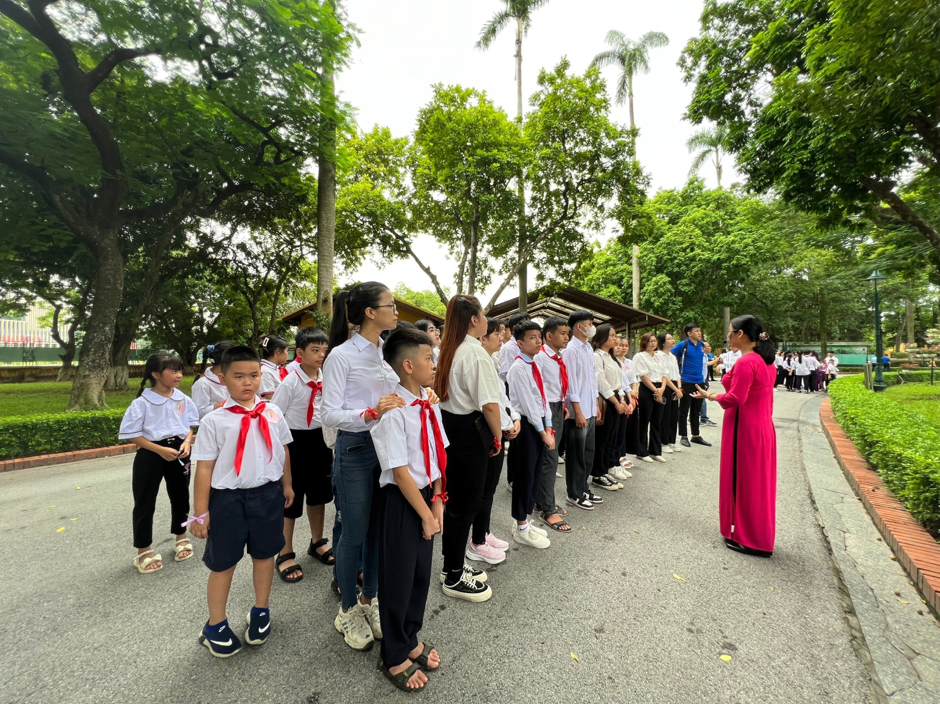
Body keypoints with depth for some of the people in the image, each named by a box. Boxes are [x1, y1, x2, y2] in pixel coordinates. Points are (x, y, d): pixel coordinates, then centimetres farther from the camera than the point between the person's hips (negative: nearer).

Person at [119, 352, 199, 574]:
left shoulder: (183, 399, -2)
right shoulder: (142, 402, -14)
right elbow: (131, 434, -11)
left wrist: (186, 442, -10)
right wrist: (160, 450, -19)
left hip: (178, 452, 4)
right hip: (150, 455, -4)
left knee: (180, 496, 16)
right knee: (145, 502, 8)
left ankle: (181, 538, 37)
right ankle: (144, 550, 26)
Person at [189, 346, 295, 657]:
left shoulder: (272, 413, -2)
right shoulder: (214, 421, -10)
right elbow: (204, 467, -8)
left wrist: (286, 485, 15)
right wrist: (200, 513, -5)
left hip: (268, 494, 3)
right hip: (228, 498, -2)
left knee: (264, 554, 18)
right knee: (223, 562, 14)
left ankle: (261, 612, 43)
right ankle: (216, 624, 40)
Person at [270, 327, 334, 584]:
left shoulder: (326, 379, -1)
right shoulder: (291, 382, -15)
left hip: (320, 440, 5)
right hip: (296, 441, -5)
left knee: (318, 493, 19)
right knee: (290, 497, 9)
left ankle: (317, 542, 41)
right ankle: (285, 555, 29)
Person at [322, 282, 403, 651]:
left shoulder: (389, 352, 6)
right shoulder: (341, 355, -11)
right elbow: (329, 414, -14)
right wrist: (370, 414, -27)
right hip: (355, 451, -5)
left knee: (379, 529, 17)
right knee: (354, 533, 10)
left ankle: (369, 599, 40)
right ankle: (348, 610, 34)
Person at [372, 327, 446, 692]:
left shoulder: (429, 405, 0)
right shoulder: (393, 412, -23)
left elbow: (438, 456, 5)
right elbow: (400, 472, -21)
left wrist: (437, 502, 1)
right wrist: (425, 515, -13)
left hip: (425, 496, 7)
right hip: (401, 501, -7)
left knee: (422, 572, 22)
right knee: (398, 579, 13)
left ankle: (411, 638, 49)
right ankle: (395, 657, 40)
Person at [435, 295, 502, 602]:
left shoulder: (449, 350, 8)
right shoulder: (476, 352, -17)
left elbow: (444, 391, 11)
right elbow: (489, 404, -21)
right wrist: (497, 437, -6)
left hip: (448, 426, 9)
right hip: (469, 432, -9)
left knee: (456, 501, 20)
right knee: (466, 504, 6)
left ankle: (454, 565, 37)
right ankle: (454, 578, 24)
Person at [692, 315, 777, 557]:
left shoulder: (746, 362, -20)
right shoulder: (765, 361, 10)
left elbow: (735, 398, -22)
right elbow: (764, 396, 15)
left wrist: (711, 396, -6)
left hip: (744, 428, -10)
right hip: (763, 426, 10)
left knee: (743, 480, 2)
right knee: (758, 481, 17)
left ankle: (748, 539, 15)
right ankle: (759, 537, 31)